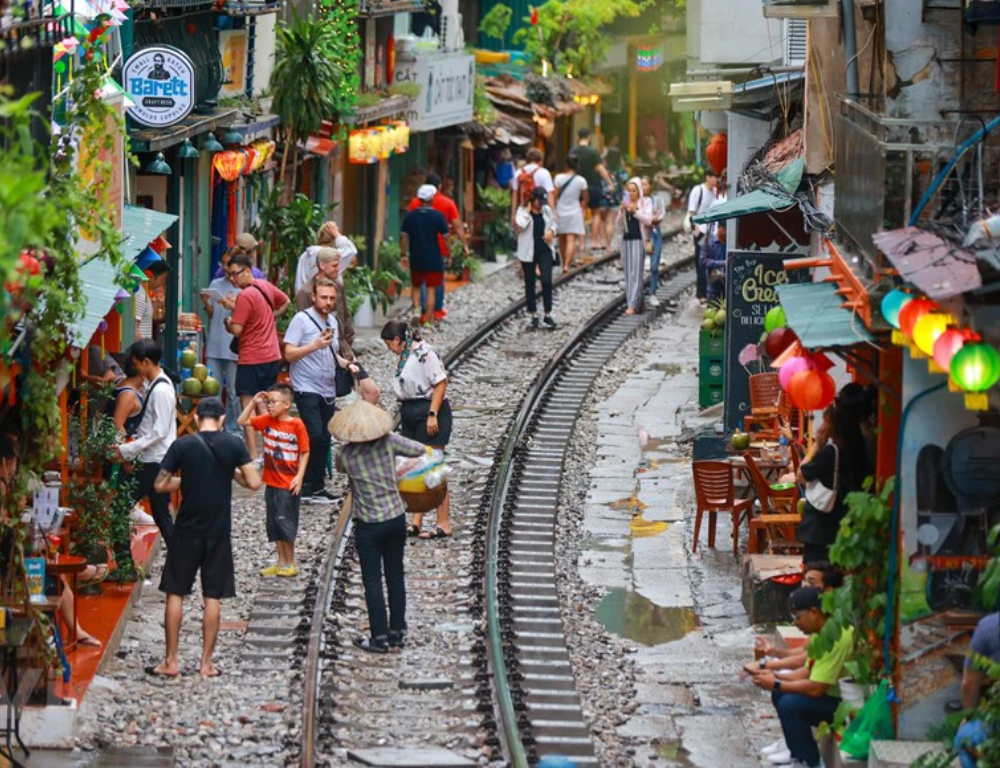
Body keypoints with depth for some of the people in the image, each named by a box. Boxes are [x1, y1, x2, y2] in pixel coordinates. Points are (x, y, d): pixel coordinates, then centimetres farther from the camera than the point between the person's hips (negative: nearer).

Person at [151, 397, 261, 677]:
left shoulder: (183, 445, -6)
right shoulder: (233, 445, -4)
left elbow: (160, 485, -6)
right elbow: (254, 483, -7)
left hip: (187, 530, -1)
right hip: (218, 531, 1)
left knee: (175, 594, 8)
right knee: (213, 597, 7)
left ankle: (171, 661, 8)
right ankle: (207, 663, 8)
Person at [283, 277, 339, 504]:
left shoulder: (332, 321, 15)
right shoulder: (301, 320, -8)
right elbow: (289, 354, -14)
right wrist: (315, 345, -25)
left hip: (328, 390, 7)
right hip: (307, 389, -7)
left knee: (324, 440, 6)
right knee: (315, 435, -18)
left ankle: (318, 487, 12)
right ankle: (306, 485, -11)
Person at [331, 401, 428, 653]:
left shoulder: (346, 455, -15)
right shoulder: (389, 441, -11)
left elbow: (339, 467, 7)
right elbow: (420, 450, 0)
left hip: (368, 526, -3)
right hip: (396, 518, 3)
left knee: (372, 581, 5)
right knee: (395, 575, 15)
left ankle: (379, 637, 7)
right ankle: (397, 632, 22)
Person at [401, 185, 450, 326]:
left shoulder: (410, 216, -2)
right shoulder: (438, 216, -7)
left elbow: (403, 236, -4)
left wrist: (403, 254, 5)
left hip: (416, 259, 2)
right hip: (434, 260, -2)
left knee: (416, 286, 20)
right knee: (431, 289, 5)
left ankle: (416, 308, -1)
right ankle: (428, 318, 4)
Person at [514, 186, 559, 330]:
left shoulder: (547, 210, 7)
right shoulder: (523, 211, -5)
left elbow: (554, 225, 19)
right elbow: (519, 226, -22)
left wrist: (552, 231, -3)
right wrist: (527, 211, -16)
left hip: (544, 249, 2)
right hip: (528, 252, -2)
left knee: (547, 281, -8)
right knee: (530, 284, 6)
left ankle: (548, 315, 0)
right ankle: (534, 315, 18)